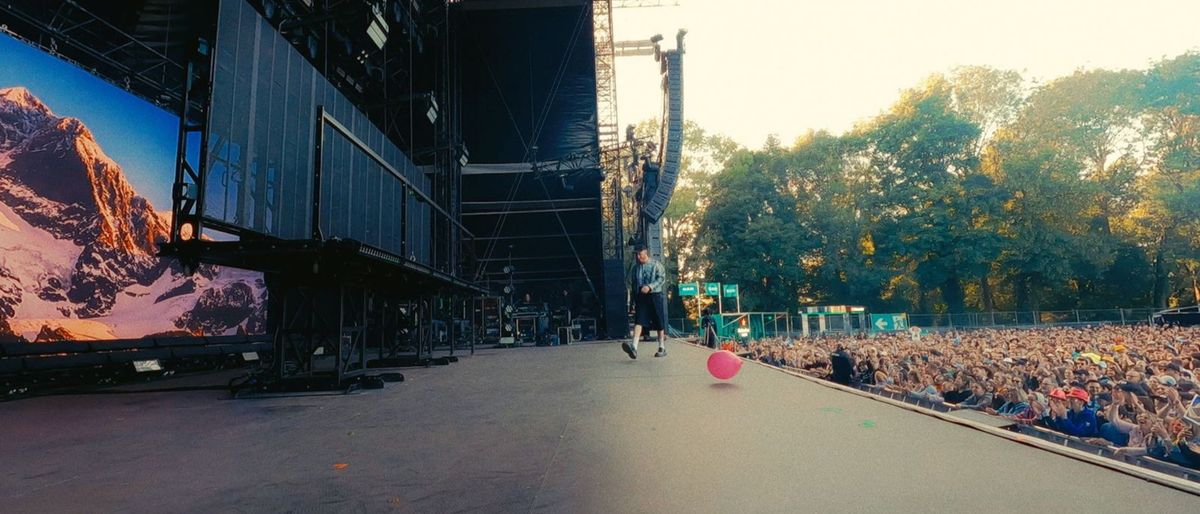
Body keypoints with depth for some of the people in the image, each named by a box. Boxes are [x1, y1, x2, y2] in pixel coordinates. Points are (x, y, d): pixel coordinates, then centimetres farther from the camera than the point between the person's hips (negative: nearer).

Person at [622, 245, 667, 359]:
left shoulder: (656, 265, 2)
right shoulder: (636, 267, 13)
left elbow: (662, 278, -9)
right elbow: (631, 281, 18)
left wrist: (649, 287, -22)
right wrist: (634, 300, 13)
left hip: (655, 295, -2)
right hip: (640, 297, 2)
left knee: (659, 324, 5)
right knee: (638, 321, -14)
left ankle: (662, 348, 19)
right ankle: (634, 348, -26)